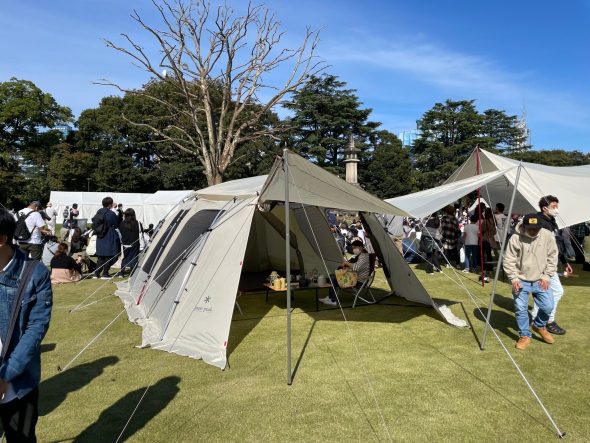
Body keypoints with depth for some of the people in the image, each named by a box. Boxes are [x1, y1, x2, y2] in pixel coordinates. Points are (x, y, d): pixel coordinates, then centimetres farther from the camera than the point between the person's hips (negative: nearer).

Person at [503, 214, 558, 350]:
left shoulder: (547, 235, -8)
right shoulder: (515, 238, -14)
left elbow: (552, 257, 1)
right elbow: (508, 260, -6)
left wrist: (547, 276, -4)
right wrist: (514, 278, -13)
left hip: (540, 281, 2)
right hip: (521, 281, -2)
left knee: (548, 306, 2)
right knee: (520, 309, -2)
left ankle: (539, 326, 33)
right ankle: (525, 336, 17)